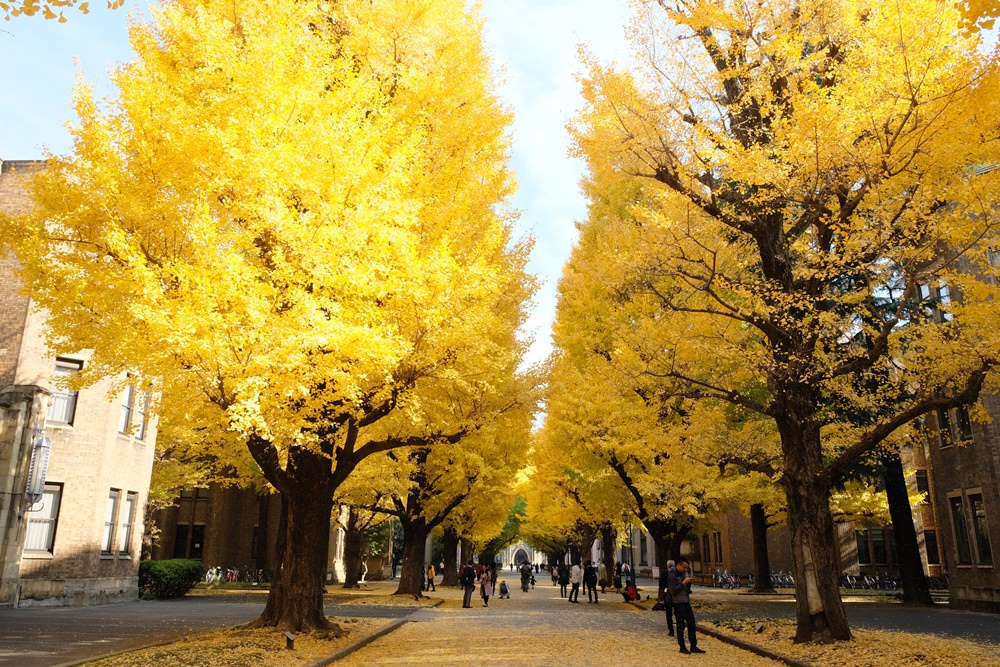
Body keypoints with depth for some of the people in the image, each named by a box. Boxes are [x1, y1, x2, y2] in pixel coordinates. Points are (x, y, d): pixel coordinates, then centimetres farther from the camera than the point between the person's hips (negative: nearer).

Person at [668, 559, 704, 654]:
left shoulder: (684, 573, 10)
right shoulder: (672, 575, -14)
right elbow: (674, 590, -19)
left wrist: (689, 582, -2)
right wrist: (683, 583, -20)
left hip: (686, 601, 8)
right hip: (678, 602, -8)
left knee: (691, 623, 8)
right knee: (681, 625, 1)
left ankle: (694, 646, 14)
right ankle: (682, 647, 11)